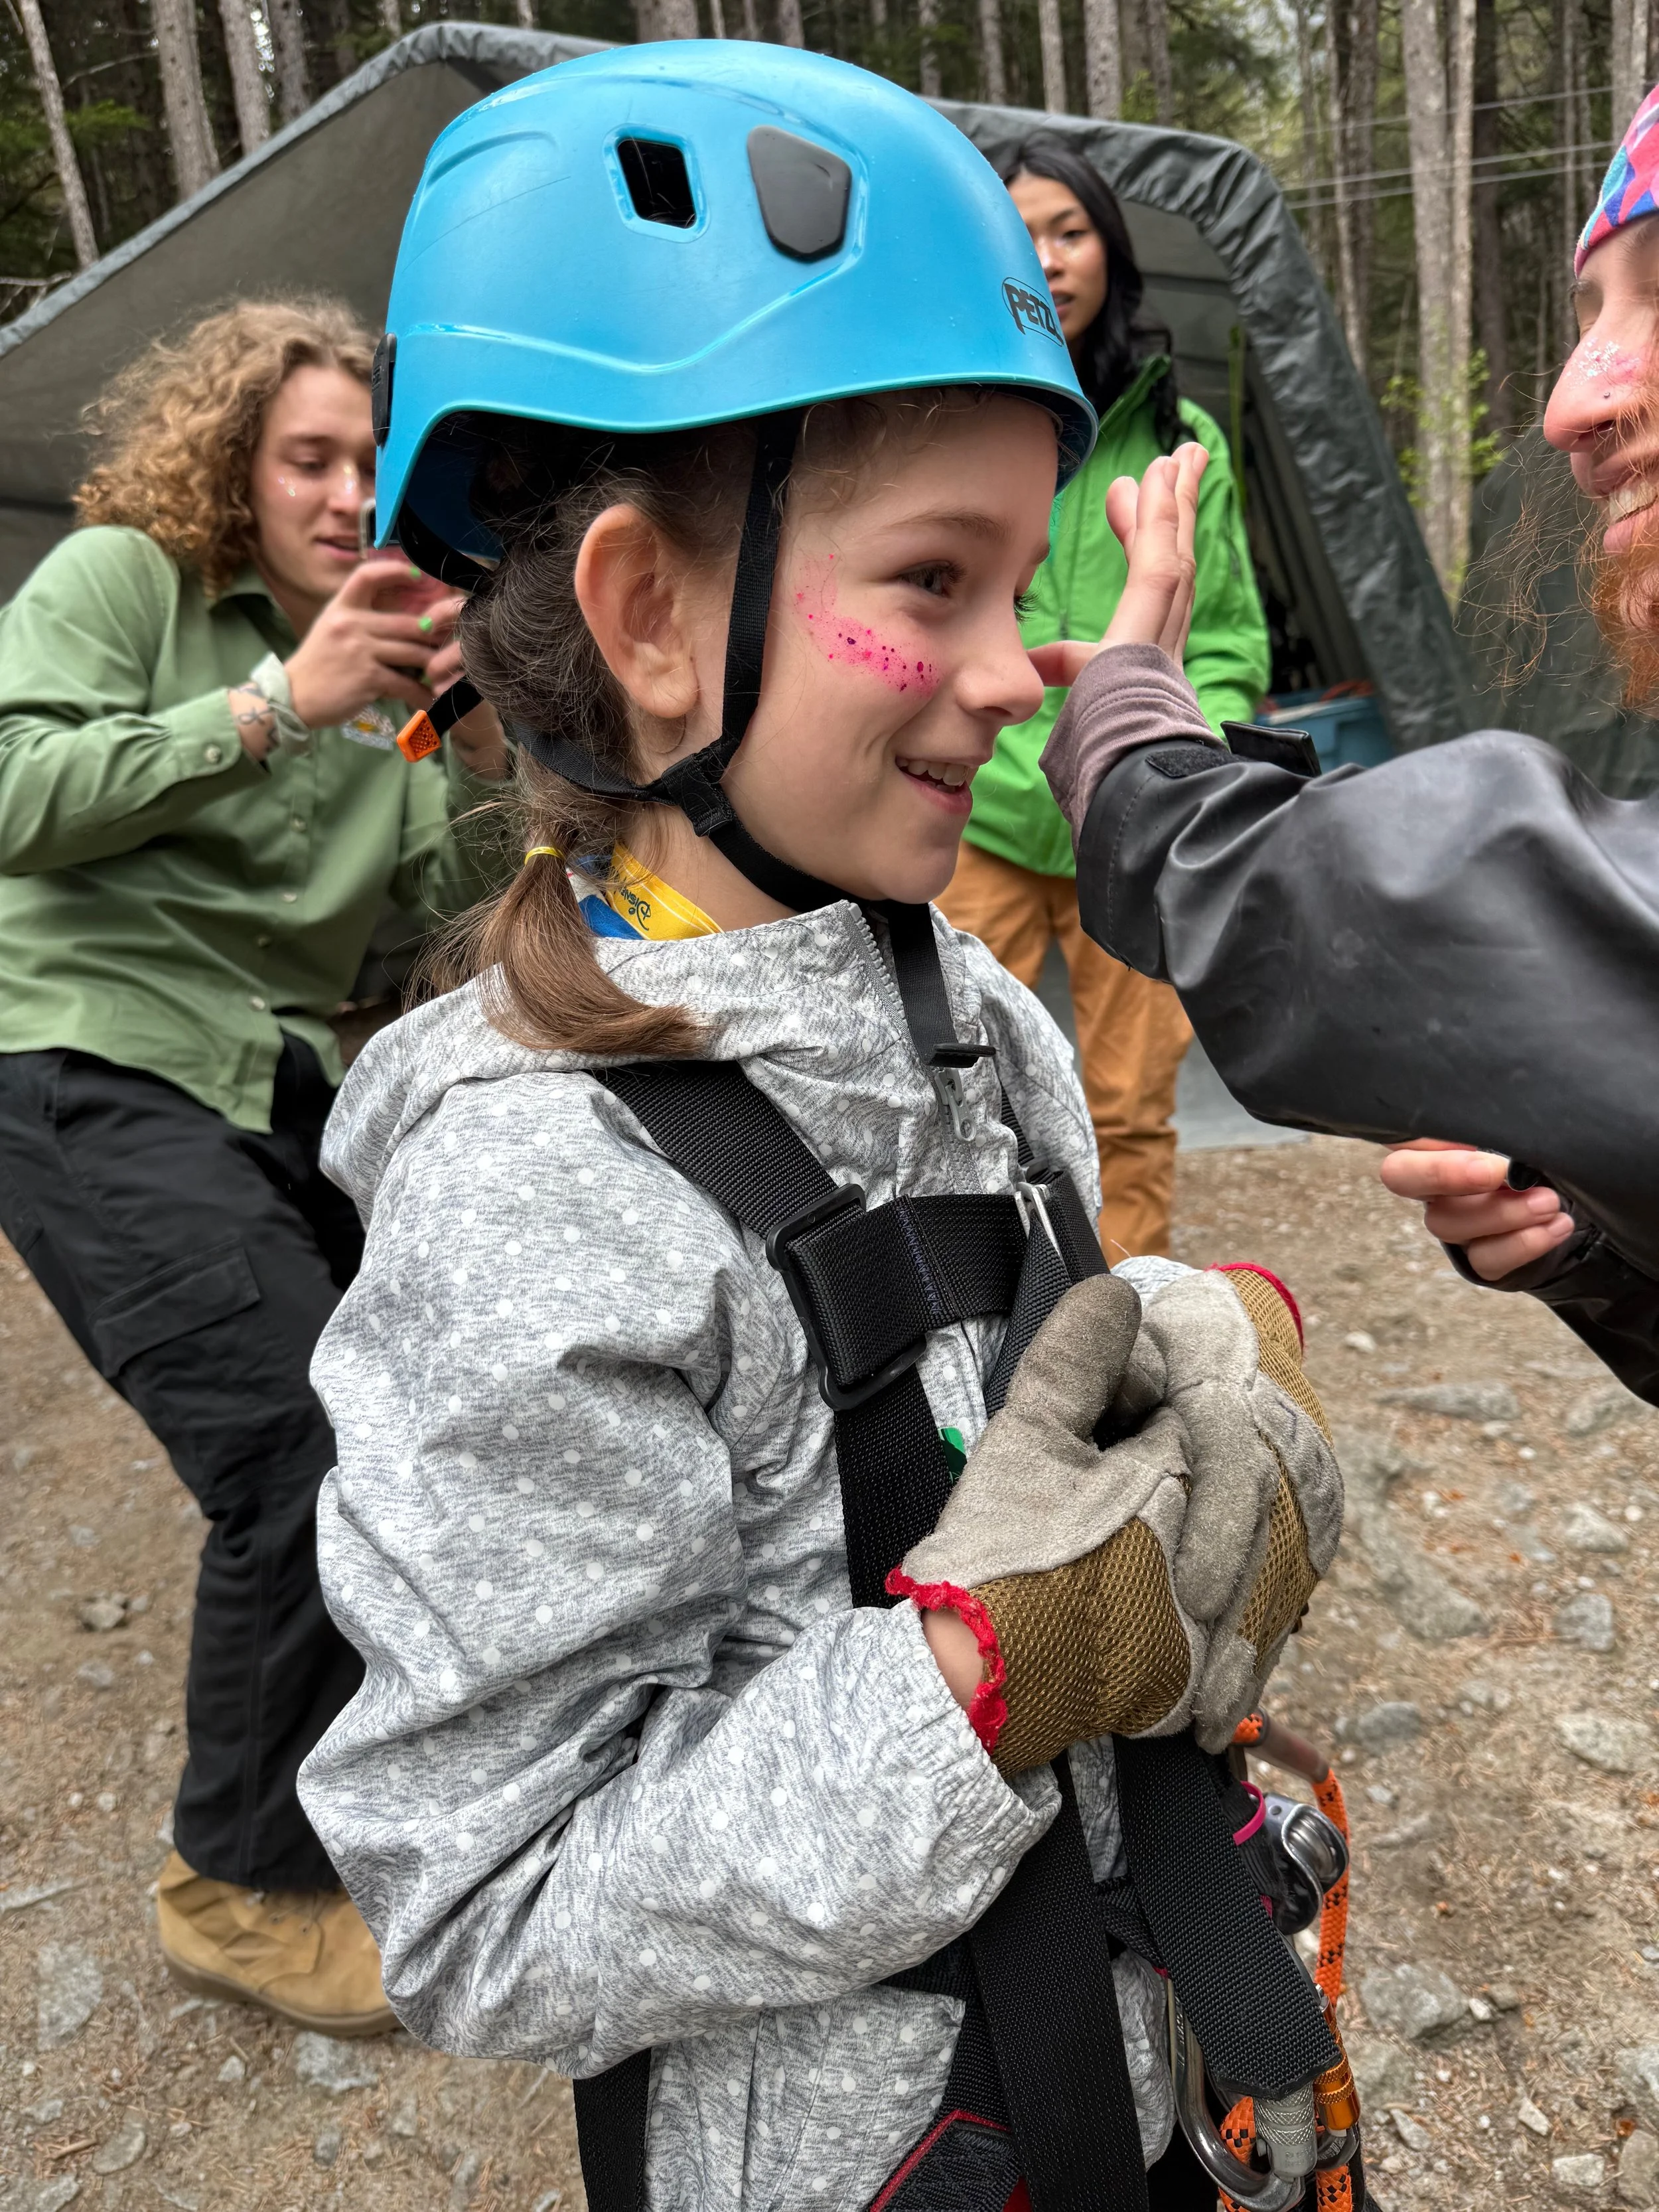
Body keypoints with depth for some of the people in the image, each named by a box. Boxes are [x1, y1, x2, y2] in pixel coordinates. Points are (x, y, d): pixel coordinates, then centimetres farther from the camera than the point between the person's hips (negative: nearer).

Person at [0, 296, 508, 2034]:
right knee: (310, 1454, -19)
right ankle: (244, 1888, 5)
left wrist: (487, 753, -11)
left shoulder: (387, 656, 14)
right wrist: (278, 704, -19)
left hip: (277, 1089, 7)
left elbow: (464, 901, 7)